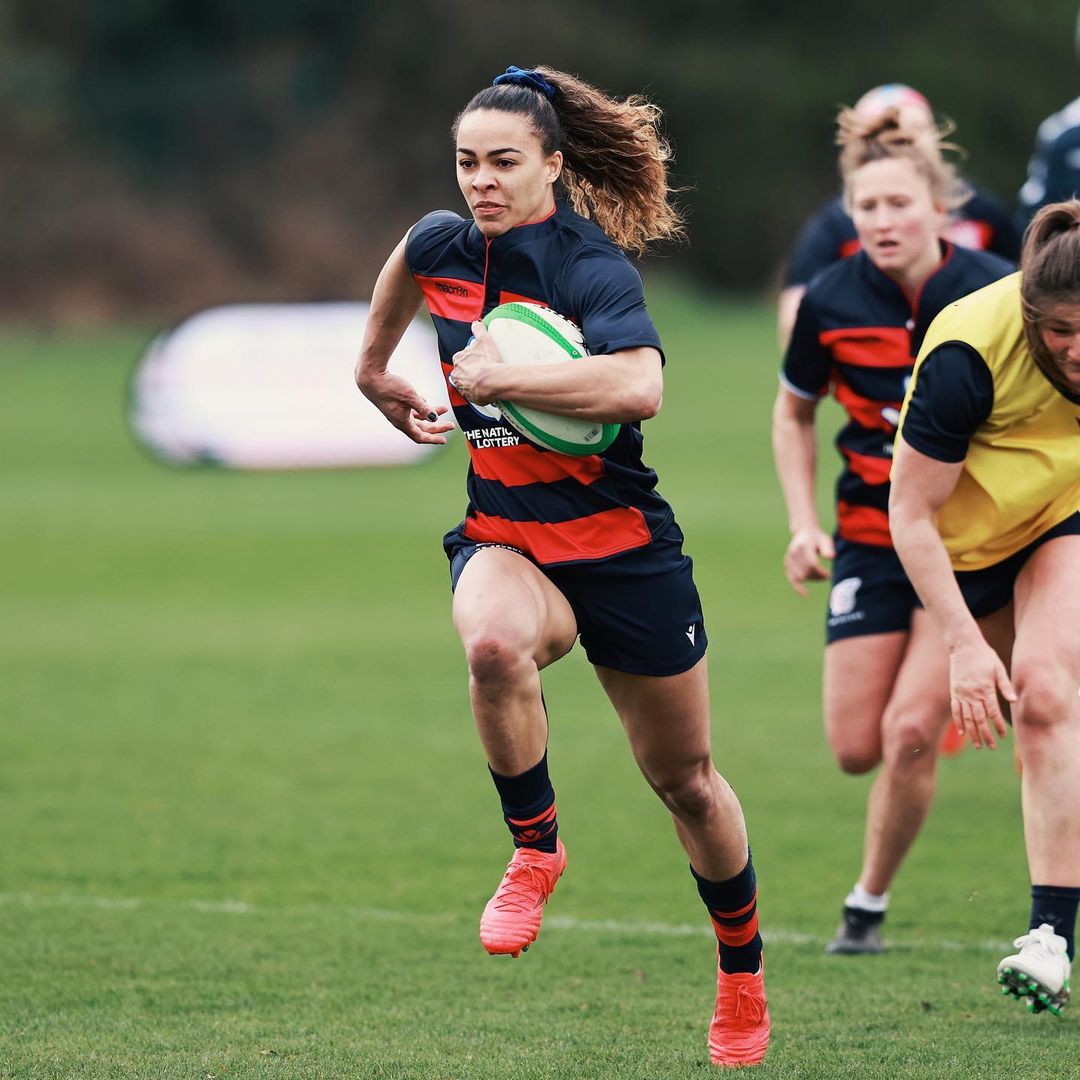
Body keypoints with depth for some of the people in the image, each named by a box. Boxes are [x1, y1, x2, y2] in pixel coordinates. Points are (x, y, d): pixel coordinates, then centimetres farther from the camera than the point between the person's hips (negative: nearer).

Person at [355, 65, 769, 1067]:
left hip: (623, 547, -3)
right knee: (493, 645, -35)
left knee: (683, 779, 12)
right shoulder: (440, 246, -2)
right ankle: (535, 850, -12)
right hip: (502, 537, 3)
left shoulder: (593, 265, -21)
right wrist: (375, 368, 32)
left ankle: (743, 976, 35)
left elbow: (638, 385, -40)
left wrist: (499, 377, -33)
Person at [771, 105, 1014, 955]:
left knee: (910, 734, -13)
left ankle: (871, 902, 9)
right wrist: (804, 524, 0)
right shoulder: (833, 301, -8)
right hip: (873, 531, 3)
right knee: (856, 747, 0)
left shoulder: (994, 293, -14)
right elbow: (794, 413, 10)